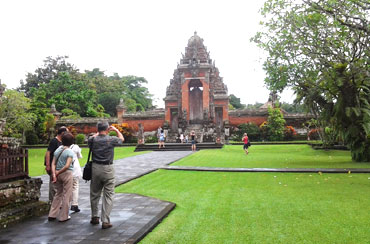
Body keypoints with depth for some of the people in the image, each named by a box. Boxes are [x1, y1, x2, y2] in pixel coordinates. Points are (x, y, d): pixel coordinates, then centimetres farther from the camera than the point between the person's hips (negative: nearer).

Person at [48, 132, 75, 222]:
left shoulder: (57, 150, 7)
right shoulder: (70, 152, -11)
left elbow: (53, 163, 0)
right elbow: (67, 166, -21)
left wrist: (54, 174, -7)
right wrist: (58, 173, -11)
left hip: (58, 174, 6)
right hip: (67, 174, -6)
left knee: (58, 194, 18)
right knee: (66, 195, 5)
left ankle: (52, 215, 19)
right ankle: (63, 216, 11)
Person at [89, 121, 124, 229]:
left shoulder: (93, 140, -2)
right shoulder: (111, 139, -7)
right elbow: (121, 138, 15)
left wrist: (98, 133, 31)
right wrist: (116, 129, 26)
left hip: (95, 168, 3)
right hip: (108, 169, -3)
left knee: (94, 194, 17)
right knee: (108, 195, 2)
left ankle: (95, 217, 29)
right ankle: (105, 221, 0)